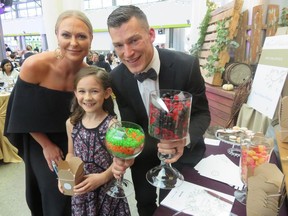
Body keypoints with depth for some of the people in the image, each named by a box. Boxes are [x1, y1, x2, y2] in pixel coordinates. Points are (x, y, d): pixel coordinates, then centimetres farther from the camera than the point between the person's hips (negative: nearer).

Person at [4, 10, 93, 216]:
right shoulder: (35, 65, -26)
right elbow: (23, 113, -14)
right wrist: (46, 145, -8)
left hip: (70, 140, 3)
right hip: (39, 140, -2)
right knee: (55, 192, 8)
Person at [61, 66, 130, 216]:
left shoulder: (112, 124, -18)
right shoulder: (71, 123, -3)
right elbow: (71, 153, 10)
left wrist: (102, 177, -22)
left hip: (107, 190, -4)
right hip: (80, 190, 4)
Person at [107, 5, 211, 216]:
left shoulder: (186, 65, -27)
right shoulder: (117, 78, -17)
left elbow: (202, 113, -18)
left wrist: (184, 139, -39)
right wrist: (126, 155, -31)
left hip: (182, 152, -1)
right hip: (143, 153, 2)